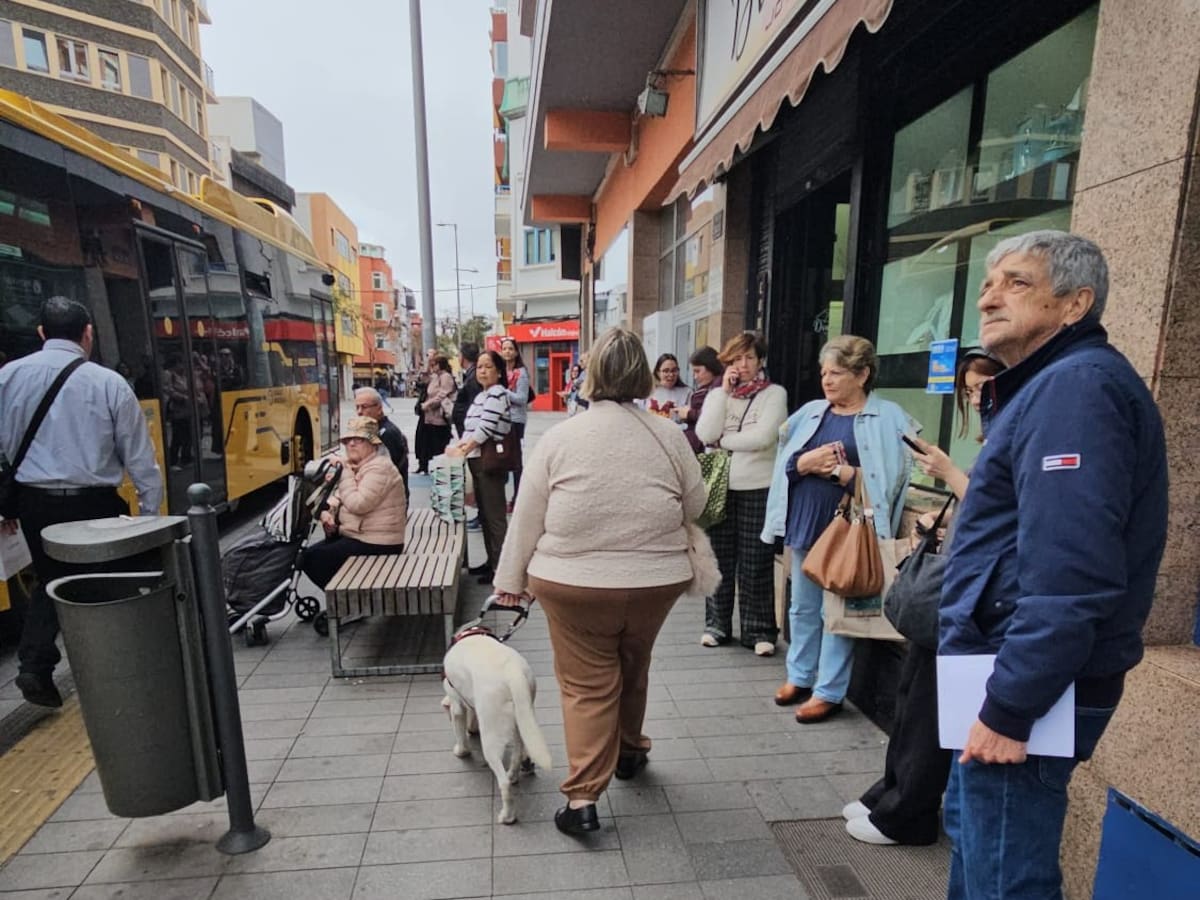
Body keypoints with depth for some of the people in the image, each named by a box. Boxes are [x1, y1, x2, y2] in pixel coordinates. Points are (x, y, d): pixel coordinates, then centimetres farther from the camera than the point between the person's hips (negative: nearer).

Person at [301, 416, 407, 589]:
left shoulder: (379, 467, -19)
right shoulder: (354, 466, 12)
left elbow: (358, 504, -27)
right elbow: (338, 500, 19)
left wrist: (345, 472, -19)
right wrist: (327, 513, -4)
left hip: (376, 545, -10)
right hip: (355, 536, 10)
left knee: (313, 559, -11)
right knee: (309, 554, 7)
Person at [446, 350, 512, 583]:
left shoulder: (497, 393, -11)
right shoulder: (481, 395, 17)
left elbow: (486, 429, -20)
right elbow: (471, 428, 19)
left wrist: (461, 451, -19)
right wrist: (459, 446, 2)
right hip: (477, 461, 10)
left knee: (495, 516, -3)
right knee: (485, 515, 16)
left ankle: (500, 566, 5)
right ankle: (491, 561, 26)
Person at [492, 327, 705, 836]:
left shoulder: (559, 438, -9)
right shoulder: (669, 436, -7)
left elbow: (526, 520, -4)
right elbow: (695, 507, 4)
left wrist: (510, 578, 7)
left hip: (574, 584, -2)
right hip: (655, 582, 3)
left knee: (587, 684, 12)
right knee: (632, 668, 24)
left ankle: (582, 796, 11)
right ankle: (628, 751, 44)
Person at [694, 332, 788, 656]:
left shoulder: (775, 394, -1)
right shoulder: (717, 394, 9)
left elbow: (763, 437, -16)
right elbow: (705, 435, -9)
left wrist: (723, 440, -6)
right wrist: (725, 391, -8)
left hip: (758, 490, -3)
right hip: (719, 487, 3)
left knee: (755, 564, 4)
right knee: (720, 561, 11)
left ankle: (759, 630, 17)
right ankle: (717, 624, 25)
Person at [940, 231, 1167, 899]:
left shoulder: (1076, 385, -19)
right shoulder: (1046, 385, 15)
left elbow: (1067, 572, -28)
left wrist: (1009, 707, -24)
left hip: (1029, 691, -10)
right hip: (1012, 669, 10)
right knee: (974, 836, 26)